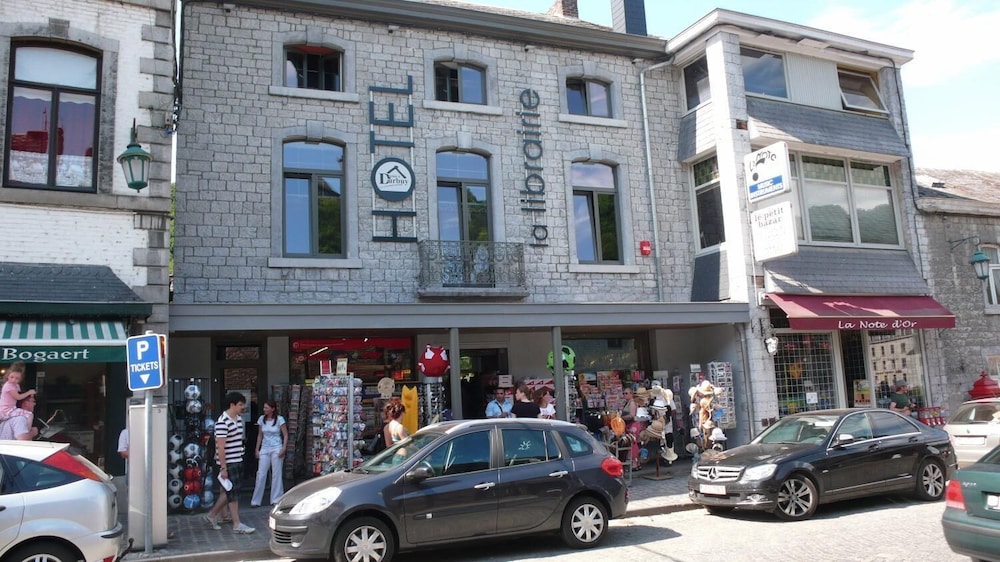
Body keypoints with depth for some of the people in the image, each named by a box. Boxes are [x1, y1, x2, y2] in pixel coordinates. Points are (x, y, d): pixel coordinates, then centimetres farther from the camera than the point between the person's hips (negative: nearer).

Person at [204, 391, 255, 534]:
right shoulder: (222, 422, -19)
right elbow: (220, 447, -20)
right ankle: (237, 524, 6)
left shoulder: (239, 418, 9)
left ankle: (212, 515, 31)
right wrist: (223, 468, -20)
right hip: (228, 463, -9)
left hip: (238, 462, 9)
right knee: (233, 493, -2)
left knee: (227, 492, 16)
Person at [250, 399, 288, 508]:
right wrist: (257, 449, 8)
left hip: (276, 449, -3)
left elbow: (285, 435, -3)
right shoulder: (262, 419, 5)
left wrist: (284, 448, -13)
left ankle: (276, 499, 11)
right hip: (264, 449, 3)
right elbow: (260, 435, 13)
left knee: (276, 474, 2)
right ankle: (256, 501, 7)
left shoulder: (279, 419, -6)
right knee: (260, 474, 1)